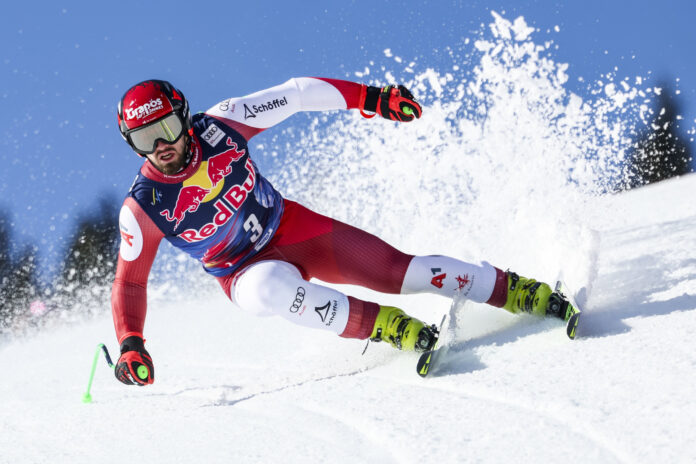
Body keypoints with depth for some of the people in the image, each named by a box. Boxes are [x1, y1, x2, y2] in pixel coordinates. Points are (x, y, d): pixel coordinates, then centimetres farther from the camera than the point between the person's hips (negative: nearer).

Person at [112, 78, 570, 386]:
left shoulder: (219, 126, -18)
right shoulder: (143, 207, -19)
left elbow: (295, 95, -9)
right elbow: (129, 282, -8)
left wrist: (369, 96, -15)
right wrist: (130, 346, -22)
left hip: (292, 227, 2)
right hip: (247, 271, -1)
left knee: (397, 269, -11)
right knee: (272, 287, -38)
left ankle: (517, 290, 0)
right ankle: (380, 324, -26)